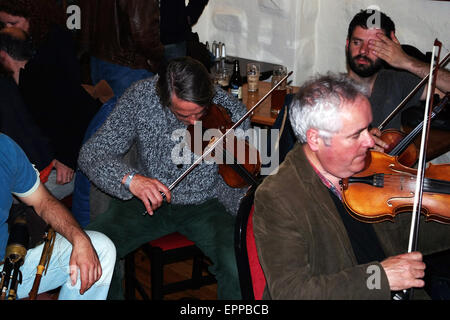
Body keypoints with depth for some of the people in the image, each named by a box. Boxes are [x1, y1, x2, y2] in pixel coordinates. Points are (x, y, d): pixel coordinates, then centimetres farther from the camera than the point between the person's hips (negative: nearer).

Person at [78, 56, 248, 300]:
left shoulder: (231, 112, -14)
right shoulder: (140, 98, -14)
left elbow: (228, 183, -9)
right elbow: (92, 154, -13)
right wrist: (129, 178, -33)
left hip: (204, 204, -1)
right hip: (148, 200, 1)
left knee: (241, 266, -28)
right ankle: (112, 294, 7)